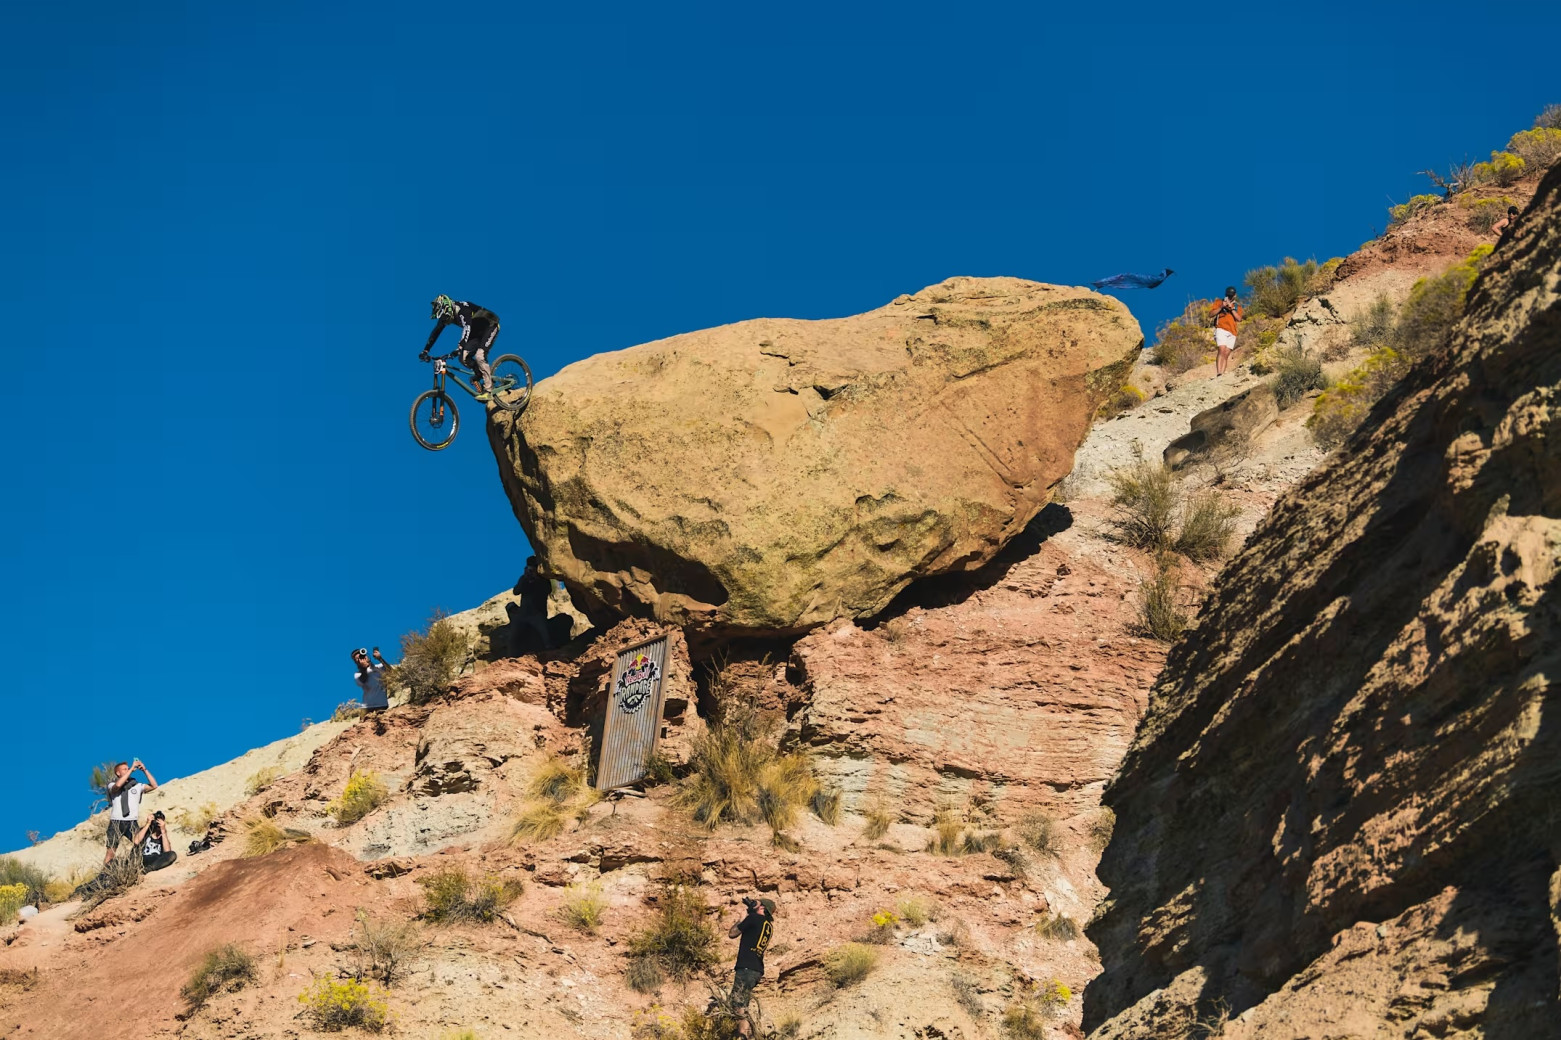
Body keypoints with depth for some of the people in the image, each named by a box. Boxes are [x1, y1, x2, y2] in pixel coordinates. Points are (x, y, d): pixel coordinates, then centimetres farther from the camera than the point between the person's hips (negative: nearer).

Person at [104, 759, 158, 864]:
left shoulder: (137, 785, 13)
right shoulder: (112, 785, 6)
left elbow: (154, 786, 5)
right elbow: (118, 785, -18)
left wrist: (145, 770, -1)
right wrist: (131, 768, -16)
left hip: (132, 822, 2)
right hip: (116, 822, -2)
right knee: (110, 851, -5)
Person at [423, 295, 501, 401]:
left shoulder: (462, 309, -32)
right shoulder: (445, 314, -8)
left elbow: (467, 328, -46)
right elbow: (436, 332, -3)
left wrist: (460, 347, -58)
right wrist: (425, 351, -8)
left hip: (490, 327, -8)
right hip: (477, 331, 8)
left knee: (479, 356, -26)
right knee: (464, 358, -10)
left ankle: (488, 392, -21)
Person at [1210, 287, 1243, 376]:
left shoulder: (1237, 306, 19)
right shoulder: (1220, 302, 15)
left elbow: (1239, 318, 3)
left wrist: (1231, 308, -7)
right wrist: (1221, 307, -10)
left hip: (1232, 333, 4)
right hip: (1221, 329, -4)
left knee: (1226, 354, -1)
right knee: (1221, 350, -21)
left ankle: (1223, 374, -4)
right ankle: (1218, 374, -30)